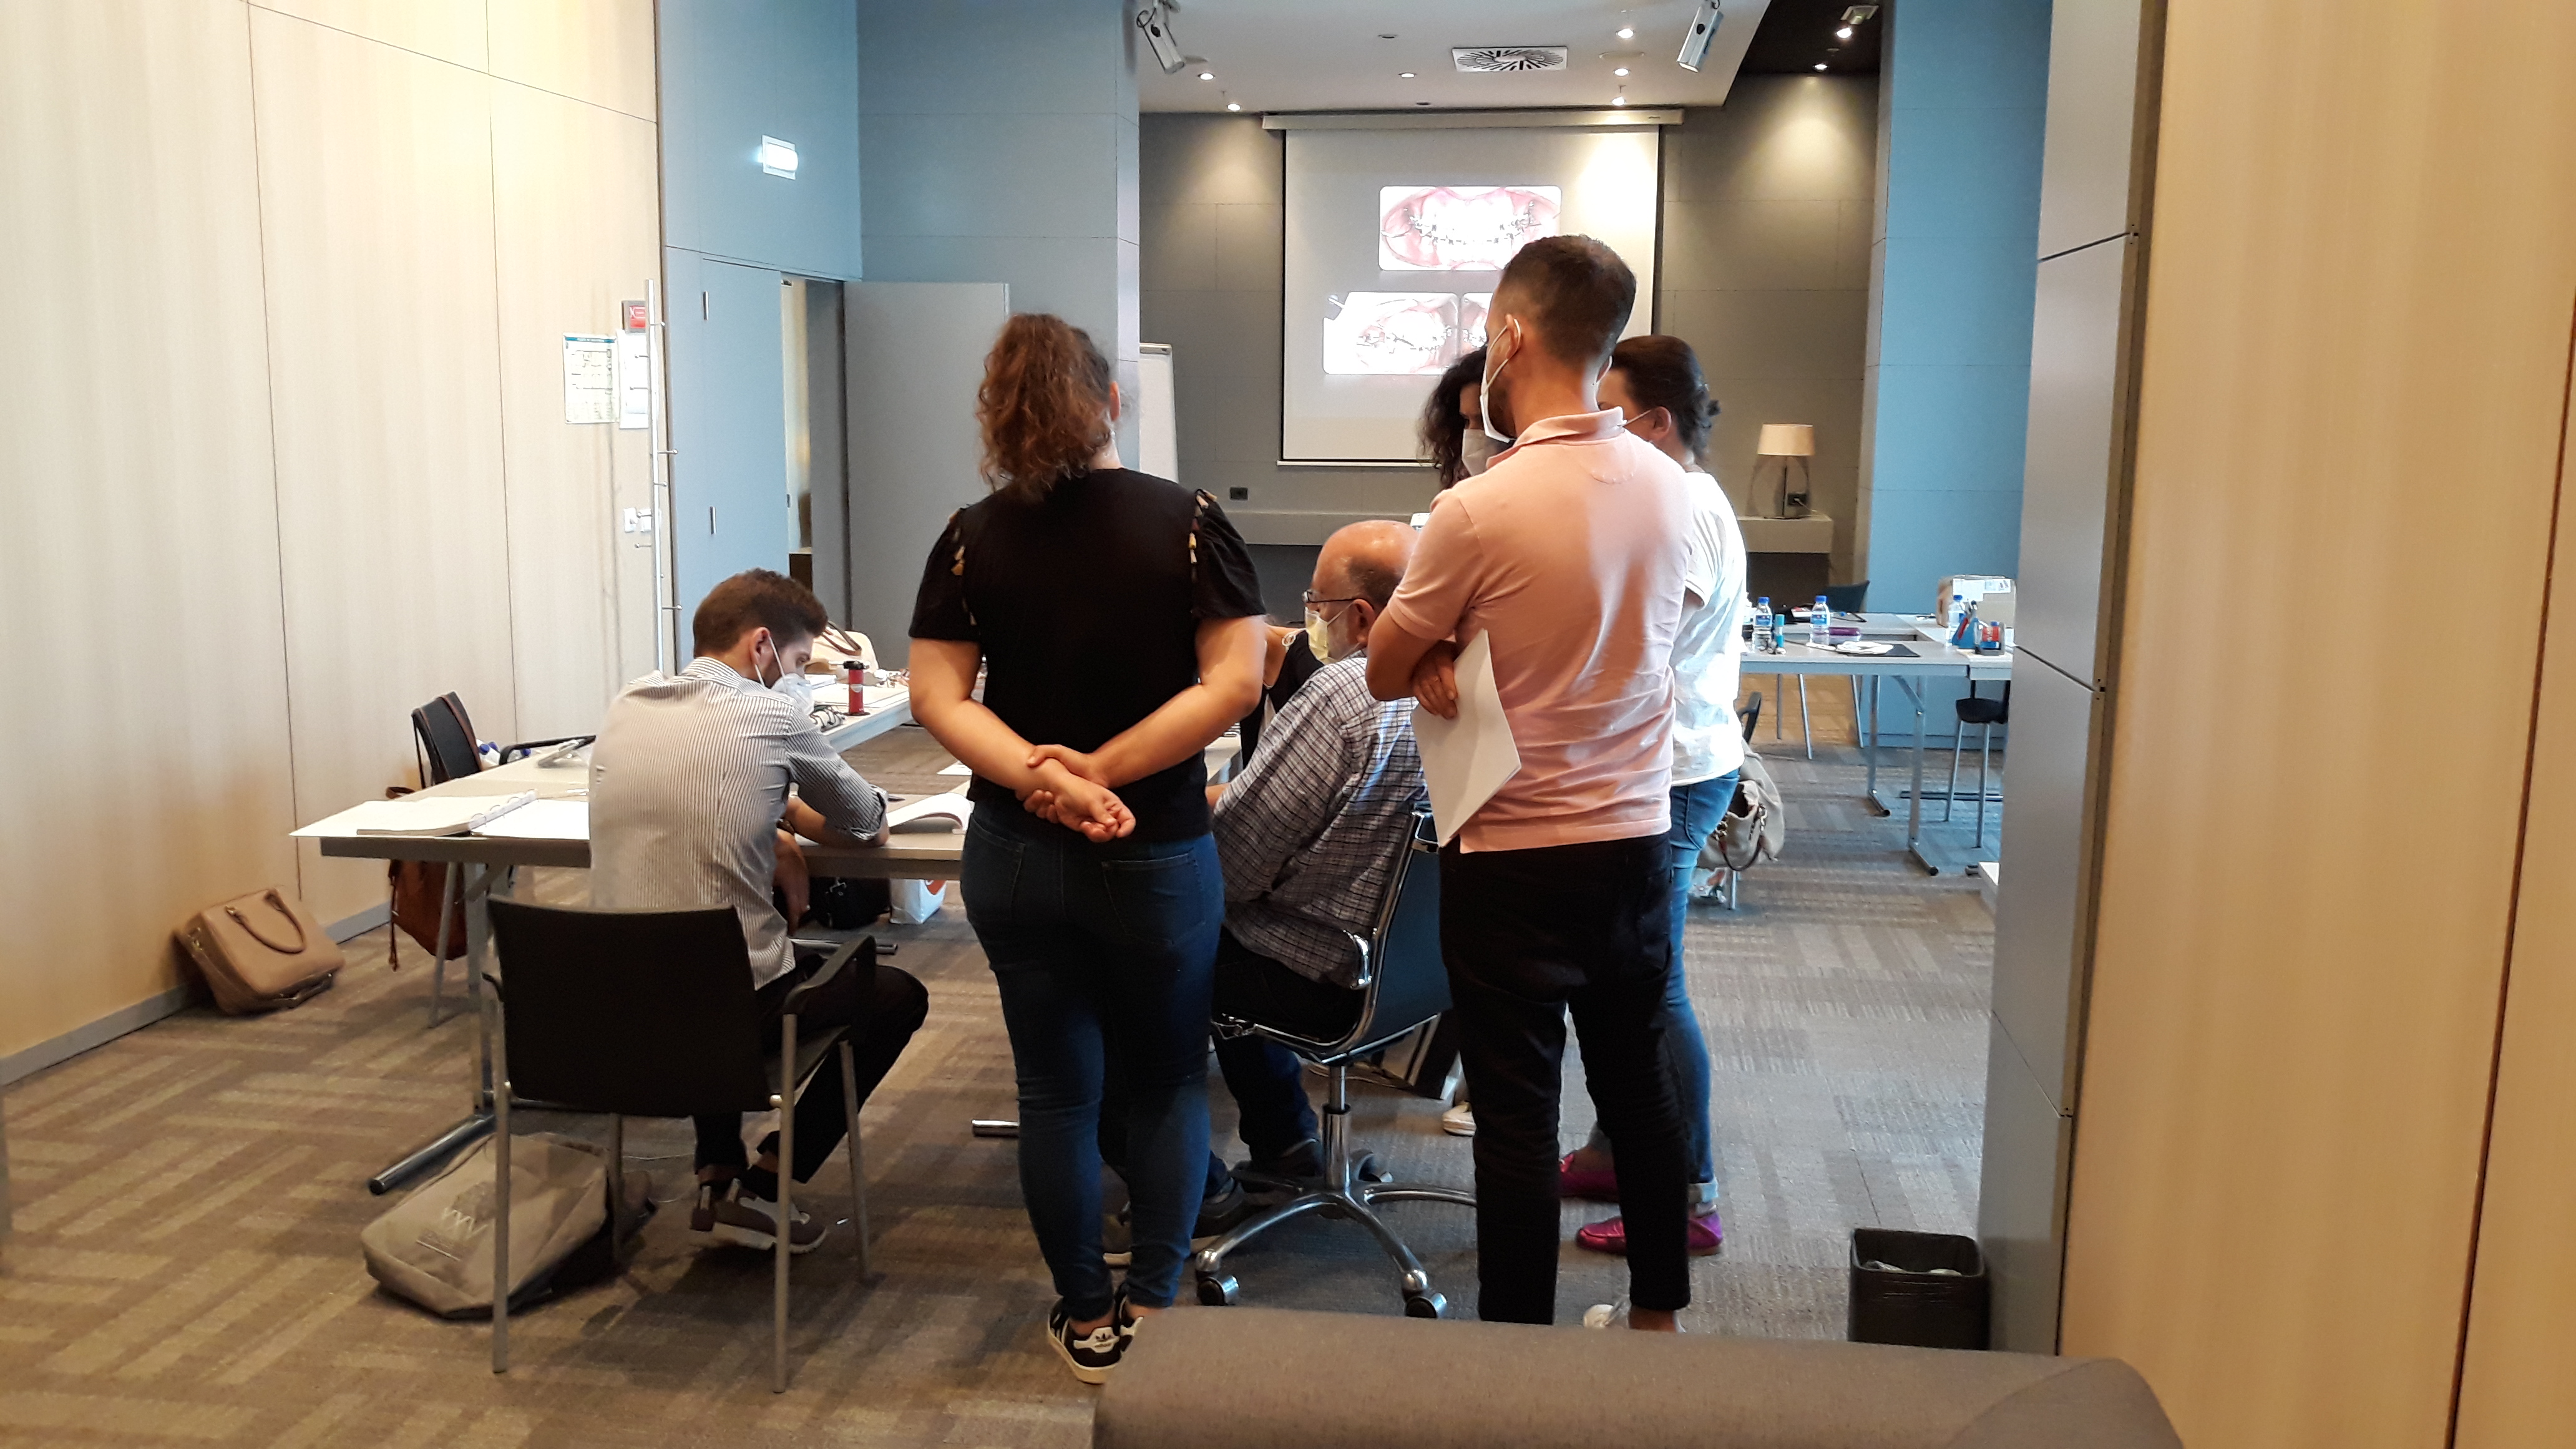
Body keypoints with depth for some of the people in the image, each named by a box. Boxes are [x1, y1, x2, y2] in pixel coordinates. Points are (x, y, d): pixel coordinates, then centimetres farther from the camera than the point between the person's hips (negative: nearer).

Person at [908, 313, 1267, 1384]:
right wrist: (1098, 772, -15)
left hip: (1016, 855, 2)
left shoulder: (972, 536, -3)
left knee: (1058, 1090, 13)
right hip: (1157, 856, -1)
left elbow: (938, 699, -9)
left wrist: (1046, 781, -19)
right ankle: (1152, 1309, 20)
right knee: (1166, 1084, 17)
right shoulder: (1186, 521, -8)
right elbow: (1236, 680, -15)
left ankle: (1087, 1321, 25)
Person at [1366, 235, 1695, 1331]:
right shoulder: (1666, 485, 0)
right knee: (1637, 1081, 20)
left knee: (1516, 1116, 6)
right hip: (1638, 840, 6)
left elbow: (1386, 674, -7)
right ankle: (1659, 1314, 35)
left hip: (1515, 858, -6)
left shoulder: (1478, 511, -19)